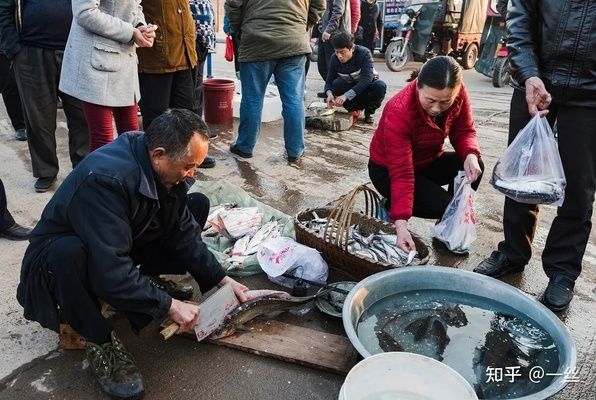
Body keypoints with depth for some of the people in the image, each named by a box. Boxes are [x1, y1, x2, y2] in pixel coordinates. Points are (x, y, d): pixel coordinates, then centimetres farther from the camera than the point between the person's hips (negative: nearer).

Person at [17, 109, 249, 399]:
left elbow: (182, 230, -6)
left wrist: (220, 280, -11)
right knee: (69, 254, -43)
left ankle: (149, 283, 4)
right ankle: (100, 342, -17)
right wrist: (169, 306, -31)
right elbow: (110, 272, -39)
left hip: (125, 242, 6)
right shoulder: (105, 178, -37)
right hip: (60, 255, -6)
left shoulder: (161, 167, -14)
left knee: (198, 204, -5)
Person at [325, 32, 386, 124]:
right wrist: (329, 93, -39)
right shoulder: (334, 58, -16)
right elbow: (329, 80, -14)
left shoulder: (364, 53, -26)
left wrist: (346, 95, -48)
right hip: (350, 86, 2)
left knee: (380, 86, -35)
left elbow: (366, 79, -37)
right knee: (336, 84, -30)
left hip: (367, 85, -2)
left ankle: (369, 111, -6)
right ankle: (354, 108, -6)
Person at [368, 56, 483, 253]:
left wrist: (470, 155, -30)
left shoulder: (459, 94, -19)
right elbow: (401, 174, -35)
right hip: (388, 170, -6)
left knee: (474, 166, -19)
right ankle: (391, 207, 4)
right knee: (443, 205, -24)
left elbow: (464, 130, -5)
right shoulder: (399, 112, -34)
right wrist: (401, 224, -41)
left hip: (428, 160, 6)